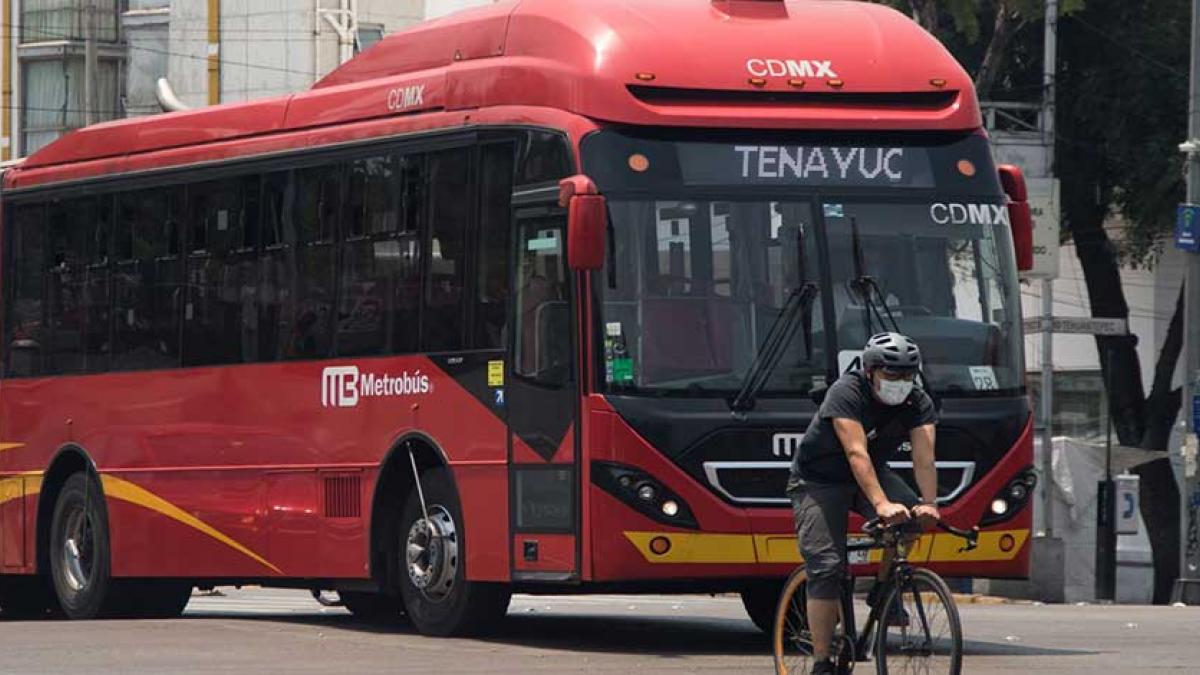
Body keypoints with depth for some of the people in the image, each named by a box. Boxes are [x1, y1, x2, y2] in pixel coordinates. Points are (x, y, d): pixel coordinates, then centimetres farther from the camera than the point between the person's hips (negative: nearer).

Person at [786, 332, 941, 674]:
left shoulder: (918, 403, -13)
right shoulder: (846, 393, -28)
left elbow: (924, 457, -25)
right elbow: (857, 454, -39)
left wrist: (929, 504, -42)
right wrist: (881, 504, -51)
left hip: (871, 473, 5)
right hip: (819, 481, -5)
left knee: (909, 516, -25)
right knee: (826, 568, -16)